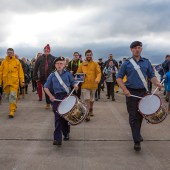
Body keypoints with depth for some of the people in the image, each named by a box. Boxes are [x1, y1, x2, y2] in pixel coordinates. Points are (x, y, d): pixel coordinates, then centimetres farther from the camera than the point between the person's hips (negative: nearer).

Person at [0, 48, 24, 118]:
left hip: (14, 82, -3)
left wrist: (22, 81, -3)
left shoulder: (17, 61, 0)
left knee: (13, 96, -10)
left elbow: (20, 72, 0)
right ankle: (14, 106, 37)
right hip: (6, 82, 4)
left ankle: (12, 111, -7)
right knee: (8, 96, 13)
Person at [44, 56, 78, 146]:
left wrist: (75, 85, -13)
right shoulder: (52, 75, 7)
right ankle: (57, 138, -5)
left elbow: (73, 82, 11)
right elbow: (46, 87, 8)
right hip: (56, 98, -1)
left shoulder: (68, 74, 8)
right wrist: (50, 96, -6)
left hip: (67, 96, 1)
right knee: (58, 117, -6)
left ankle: (66, 133, 32)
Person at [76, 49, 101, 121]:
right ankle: (88, 114, -9)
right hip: (84, 85, -1)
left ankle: (91, 110, 41)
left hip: (93, 85, 1)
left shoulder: (95, 64, 1)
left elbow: (99, 73, -8)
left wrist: (97, 79, -27)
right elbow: (78, 73, 10)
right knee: (86, 100, -11)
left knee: (91, 99, 19)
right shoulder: (82, 64, 5)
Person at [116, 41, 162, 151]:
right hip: (131, 93, -3)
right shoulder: (126, 63, 1)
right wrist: (125, 90, -13)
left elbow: (152, 76, 11)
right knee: (133, 116, -3)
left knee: (140, 115, 14)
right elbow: (119, 78, 1)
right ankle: (137, 141, -1)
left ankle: (137, 133, 36)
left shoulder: (146, 62, 9)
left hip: (143, 92, 3)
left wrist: (156, 83, -11)